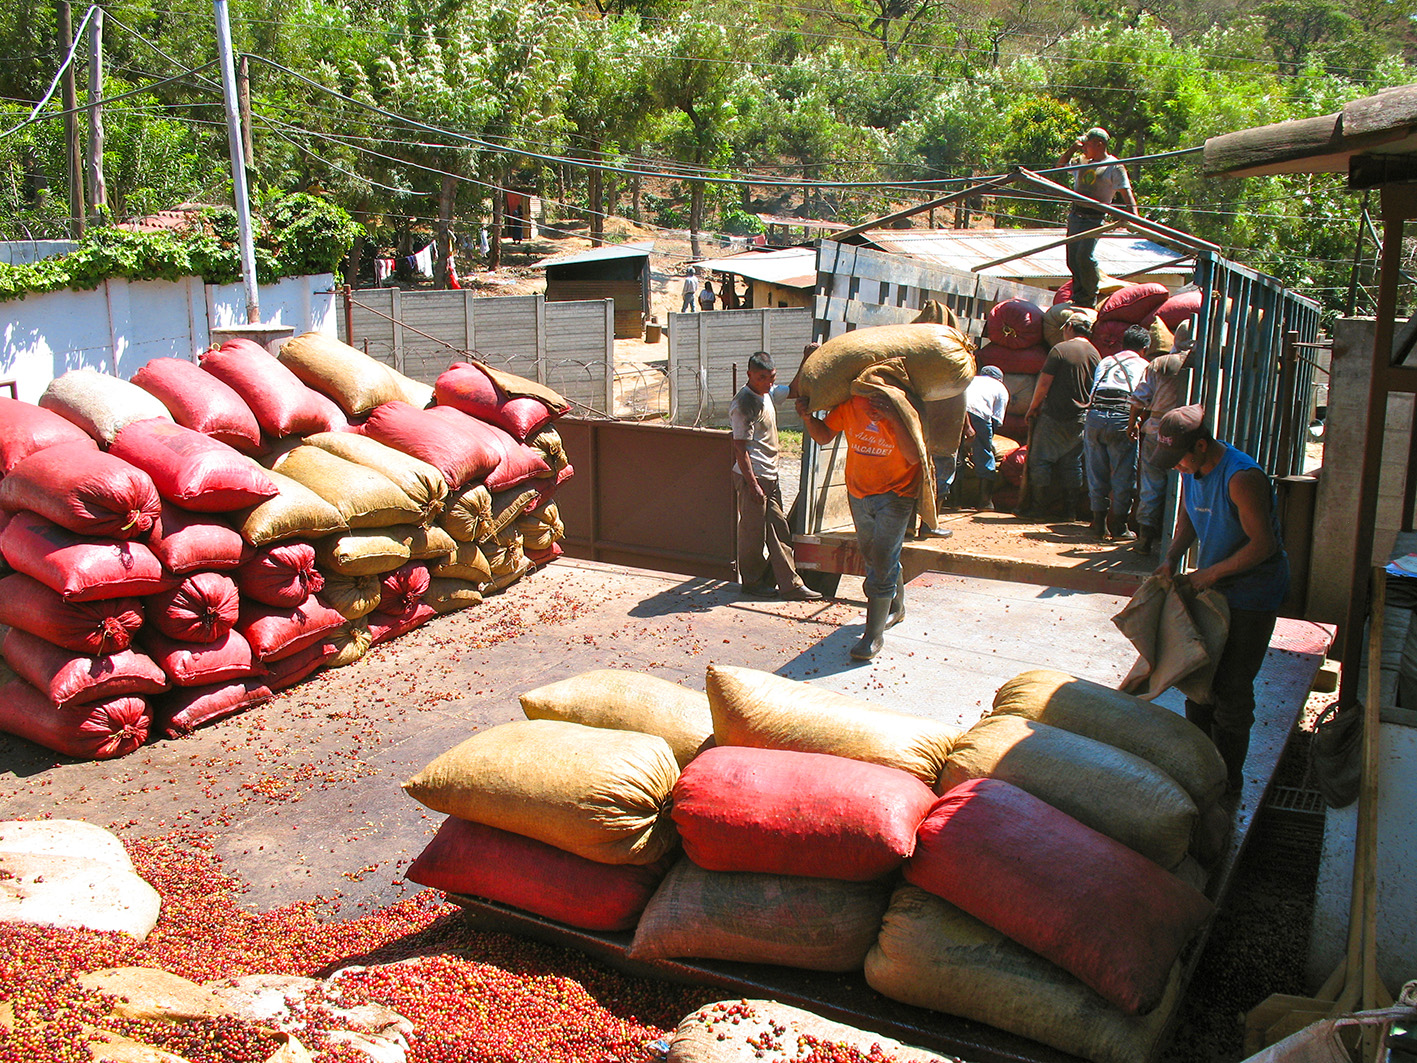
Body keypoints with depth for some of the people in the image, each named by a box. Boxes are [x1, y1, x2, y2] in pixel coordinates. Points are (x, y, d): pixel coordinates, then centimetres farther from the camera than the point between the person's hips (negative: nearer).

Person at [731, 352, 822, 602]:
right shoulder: (743, 404, -16)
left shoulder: (768, 393, 10)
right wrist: (753, 484, -21)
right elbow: (740, 447, -19)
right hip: (752, 477, -9)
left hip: (770, 476, 9)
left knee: (779, 531, 9)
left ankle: (790, 584, 13)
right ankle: (752, 582, 17)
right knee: (753, 532, 2)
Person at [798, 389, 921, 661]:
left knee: (882, 563, -10)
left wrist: (893, 419, -38)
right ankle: (896, 608, 45)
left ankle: (874, 634, 0)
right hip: (859, 493, 5)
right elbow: (824, 436, 4)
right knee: (872, 556, 20)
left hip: (895, 494, -5)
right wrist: (807, 417, -15)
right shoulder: (848, 404, -10)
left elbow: (914, 456, -29)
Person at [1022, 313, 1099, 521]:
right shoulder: (1095, 354, 8)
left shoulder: (1060, 349, -9)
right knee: (1073, 463, 12)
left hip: (1054, 417, -6)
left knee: (1040, 460, 2)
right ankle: (1073, 509, 12)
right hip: (1081, 418, 6)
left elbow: (1044, 383, -11)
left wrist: (1033, 408, 0)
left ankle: (1038, 506, 3)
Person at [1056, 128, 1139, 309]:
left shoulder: (1115, 166, -2)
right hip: (1075, 215, 7)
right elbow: (1061, 164, 33)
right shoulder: (1084, 164, 19)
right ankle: (1078, 297, 15)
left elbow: (1126, 194, -9)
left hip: (1095, 218, -7)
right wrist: (1073, 148, 16)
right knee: (1073, 259, 4)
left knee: (1084, 255, -20)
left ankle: (1090, 299, -5)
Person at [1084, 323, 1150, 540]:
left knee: (1096, 473, 11)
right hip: (1121, 419, -3)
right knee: (1123, 475, 6)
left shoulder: (1105, 362, 25)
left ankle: (1099, 524, 15)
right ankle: (1118, 527, 10)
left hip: (1094, 416, 4)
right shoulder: (1144, 366, 16)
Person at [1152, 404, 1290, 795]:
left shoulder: (1242, 477, -27)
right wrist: (1171, 558, -1)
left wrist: (1212, 573, -21)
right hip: (1211, 589, 8)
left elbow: (1264, 544, -25)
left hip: (1250, 597, -8)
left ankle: (1228, 778, 13)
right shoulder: (1191, 469, -1)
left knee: (1231, 690, -2)